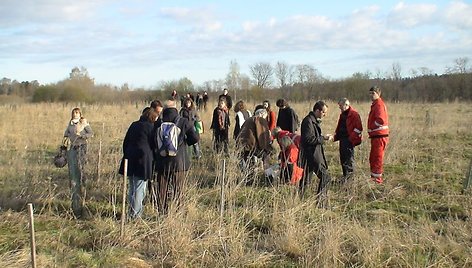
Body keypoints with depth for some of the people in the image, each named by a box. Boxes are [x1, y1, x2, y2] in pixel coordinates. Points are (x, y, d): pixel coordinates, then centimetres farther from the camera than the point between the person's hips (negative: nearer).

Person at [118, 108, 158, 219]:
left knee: (132, 187, 17)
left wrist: (126, 155, 21)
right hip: (143, 159, -7)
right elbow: (153, 144, -4)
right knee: (140, 188, -1)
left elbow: (125, 142, 17)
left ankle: (132, 210, 24)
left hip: (130, 158, 7)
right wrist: (153, 159, 7)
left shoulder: (134, 125, 14)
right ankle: (135, 213, 0)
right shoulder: (151, 126, -5)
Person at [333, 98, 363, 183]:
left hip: (349, 139, -9)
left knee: (349, 157, -8)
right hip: (342, 139, 9)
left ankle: (349, 174, -2)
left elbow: (358, 128, -16)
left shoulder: (354, 114, -12)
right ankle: (345, 175, 21)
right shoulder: (342, 114, 16)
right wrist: (336, 136, 15)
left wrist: (351, 138, -18)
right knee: (342, 157, 12)